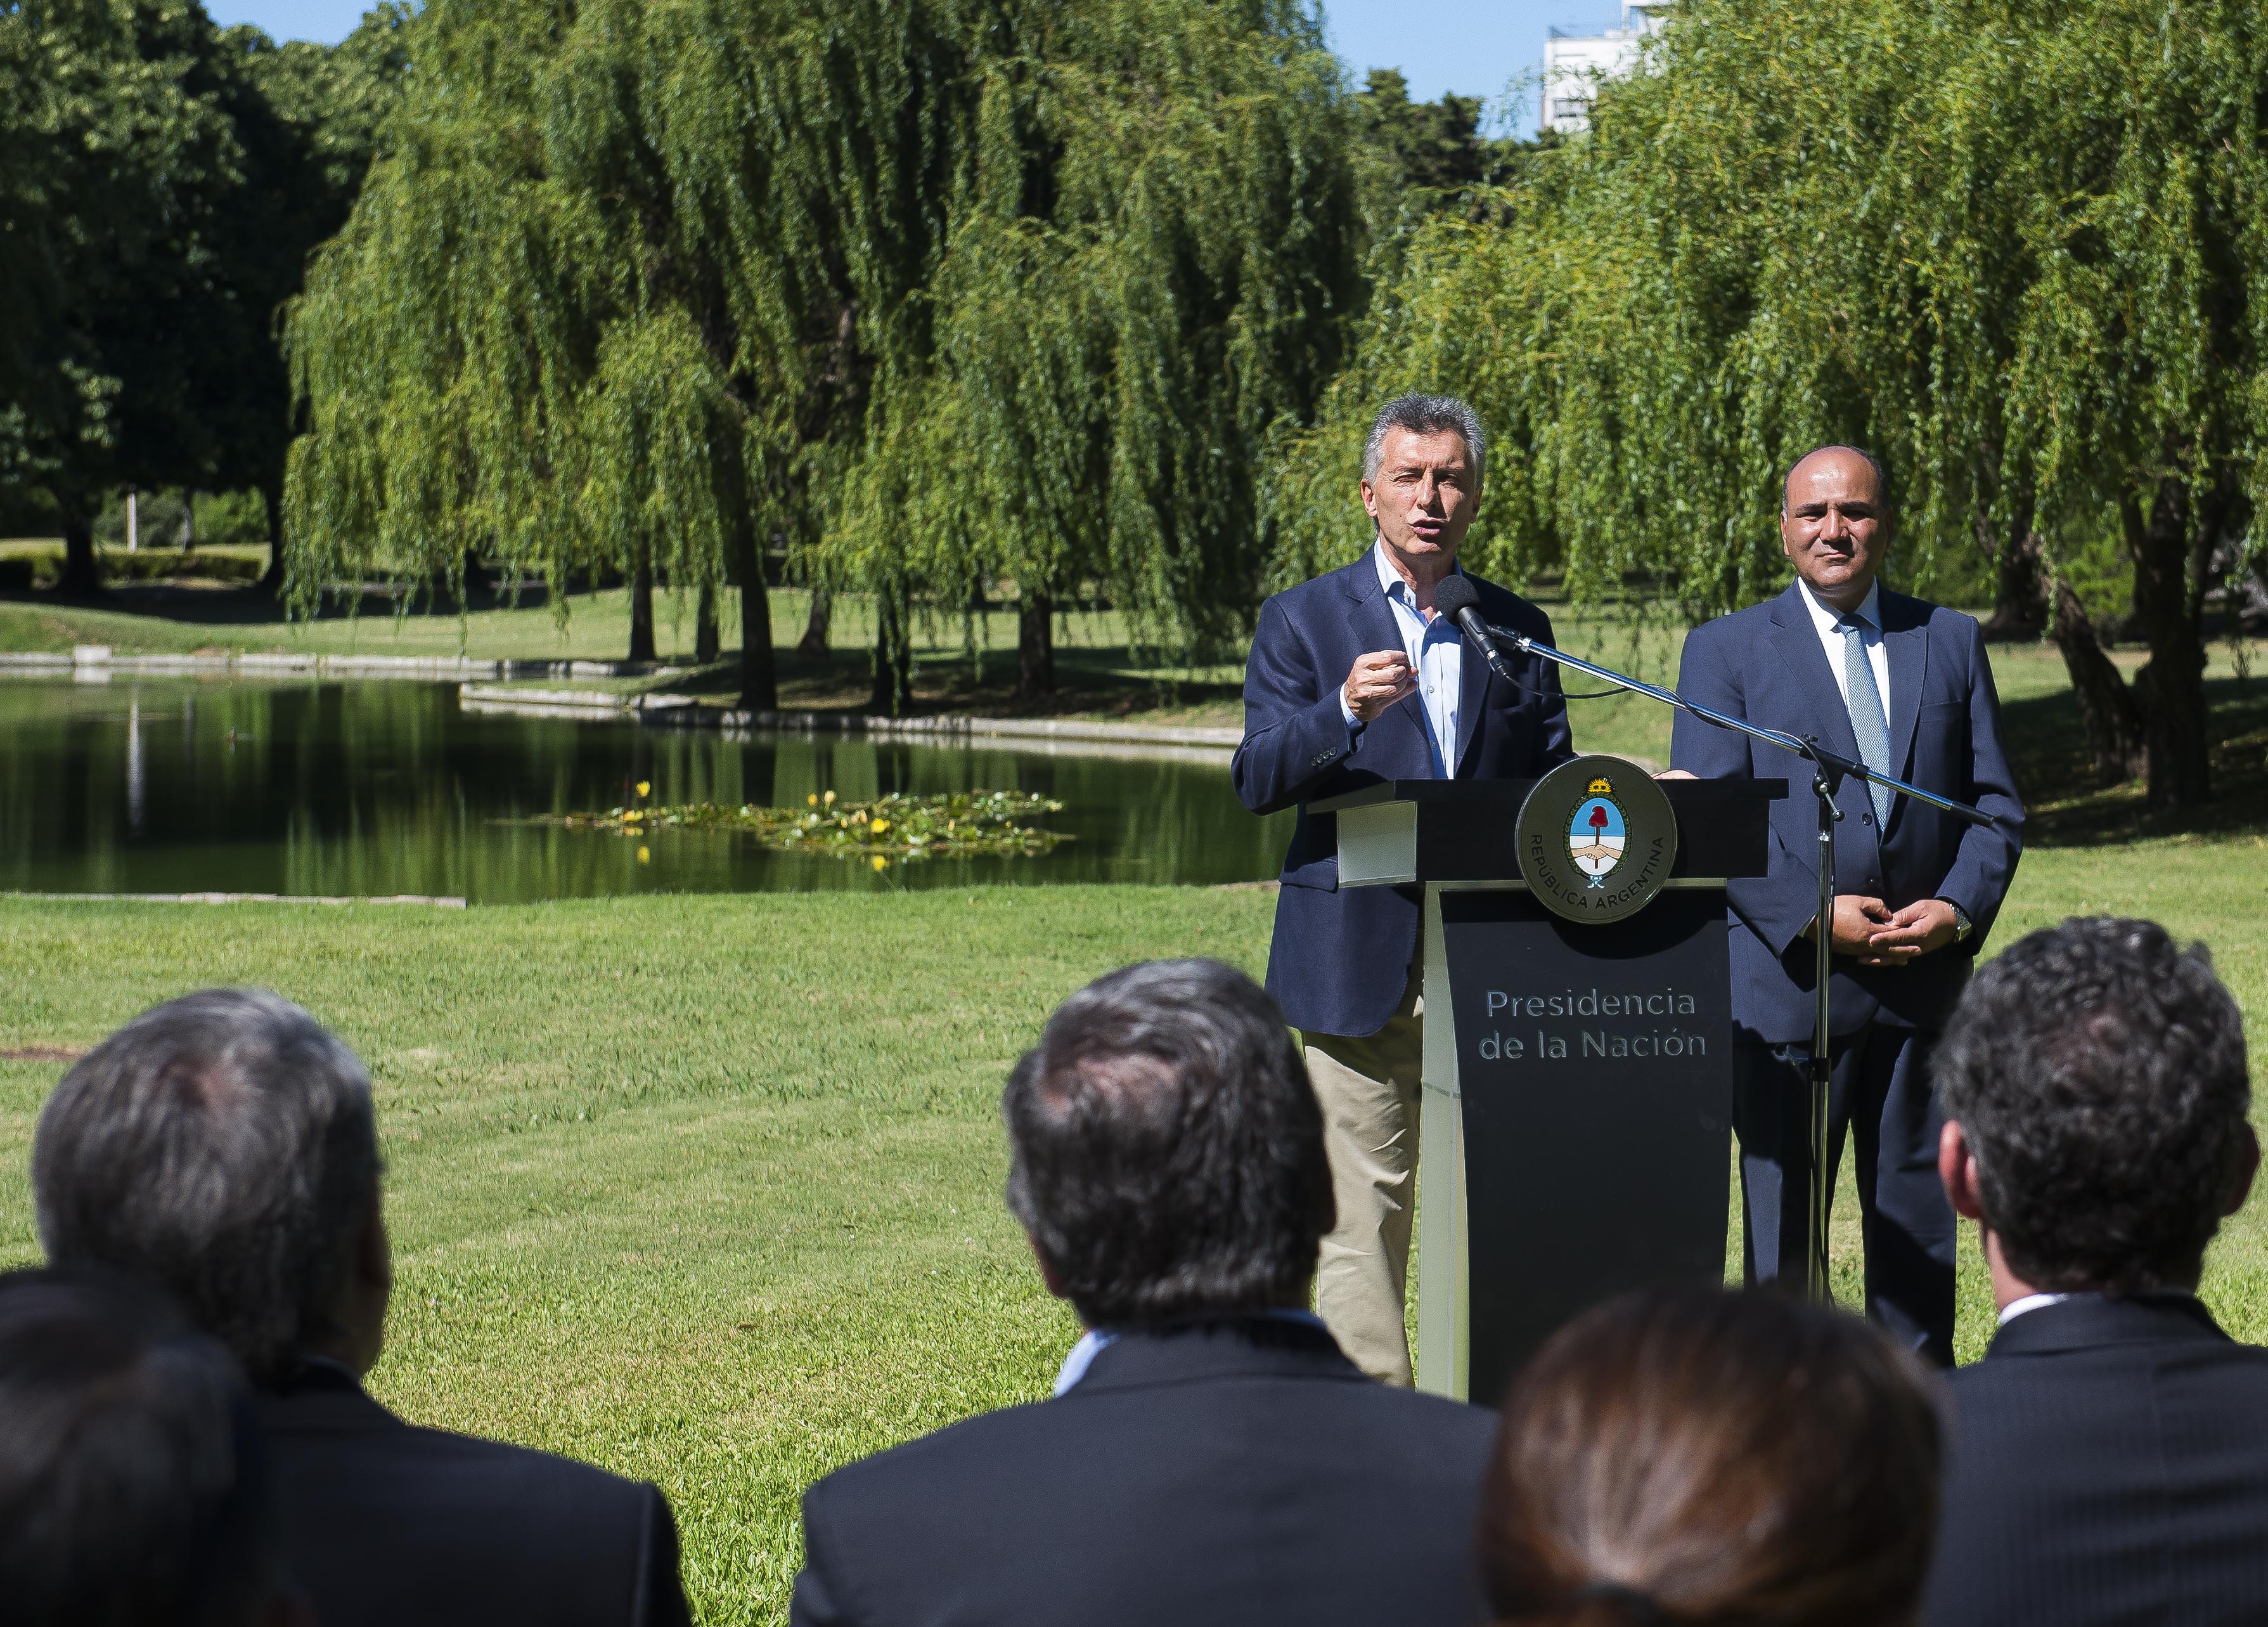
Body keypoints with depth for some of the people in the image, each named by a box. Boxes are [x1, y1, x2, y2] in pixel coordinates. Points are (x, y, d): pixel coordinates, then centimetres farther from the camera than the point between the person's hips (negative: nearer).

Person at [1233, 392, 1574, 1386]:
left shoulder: (1518, 630, 15)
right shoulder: (1304, 621, 6)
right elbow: (1257, 781, -5)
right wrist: (1345, 713, -23)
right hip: (1362, 958, -2)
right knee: (1364, 1213, -2)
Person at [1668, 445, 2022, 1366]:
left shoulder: (1950, 642, 12)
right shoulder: (1727, 650, 4)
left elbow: (1996, 801, 11)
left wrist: (1961, 909, -7)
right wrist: (1814, 916, -14)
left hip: (1926, 980, 3)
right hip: (1787, 980, -3)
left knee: (1918, 1223, 8)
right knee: (1780, 1229, 2)